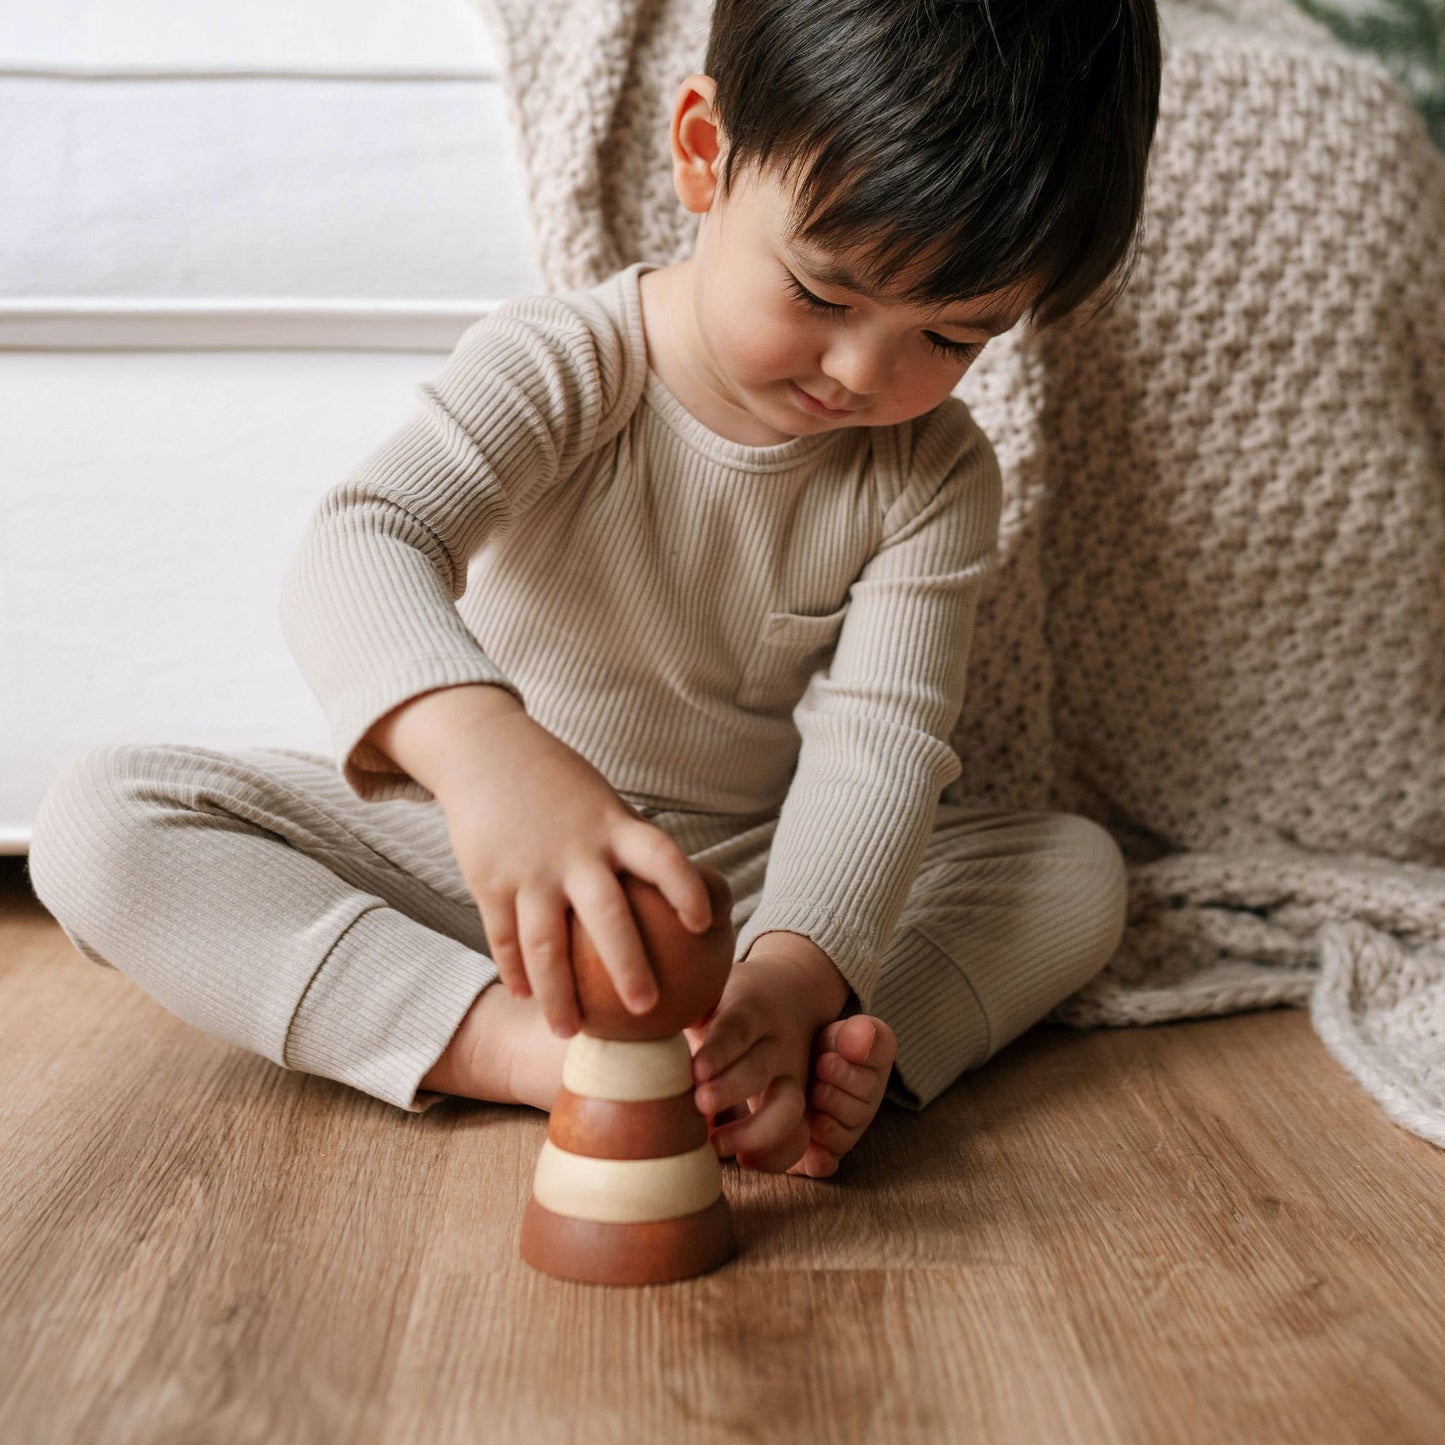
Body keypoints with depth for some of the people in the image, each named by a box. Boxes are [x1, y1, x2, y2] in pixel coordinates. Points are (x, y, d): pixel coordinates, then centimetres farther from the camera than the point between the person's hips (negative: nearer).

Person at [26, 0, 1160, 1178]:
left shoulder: (937, 480, -9)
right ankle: (520, 1046, -36)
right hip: (484, 859, -1)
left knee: (1081, 869, -14)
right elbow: (361, 550, -37)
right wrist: (488, 751, -60)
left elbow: (881, 737, -19)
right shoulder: (562, 366, -19)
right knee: (100, 819, -23)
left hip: (751, 881, 2)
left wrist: (798, 969, -39)